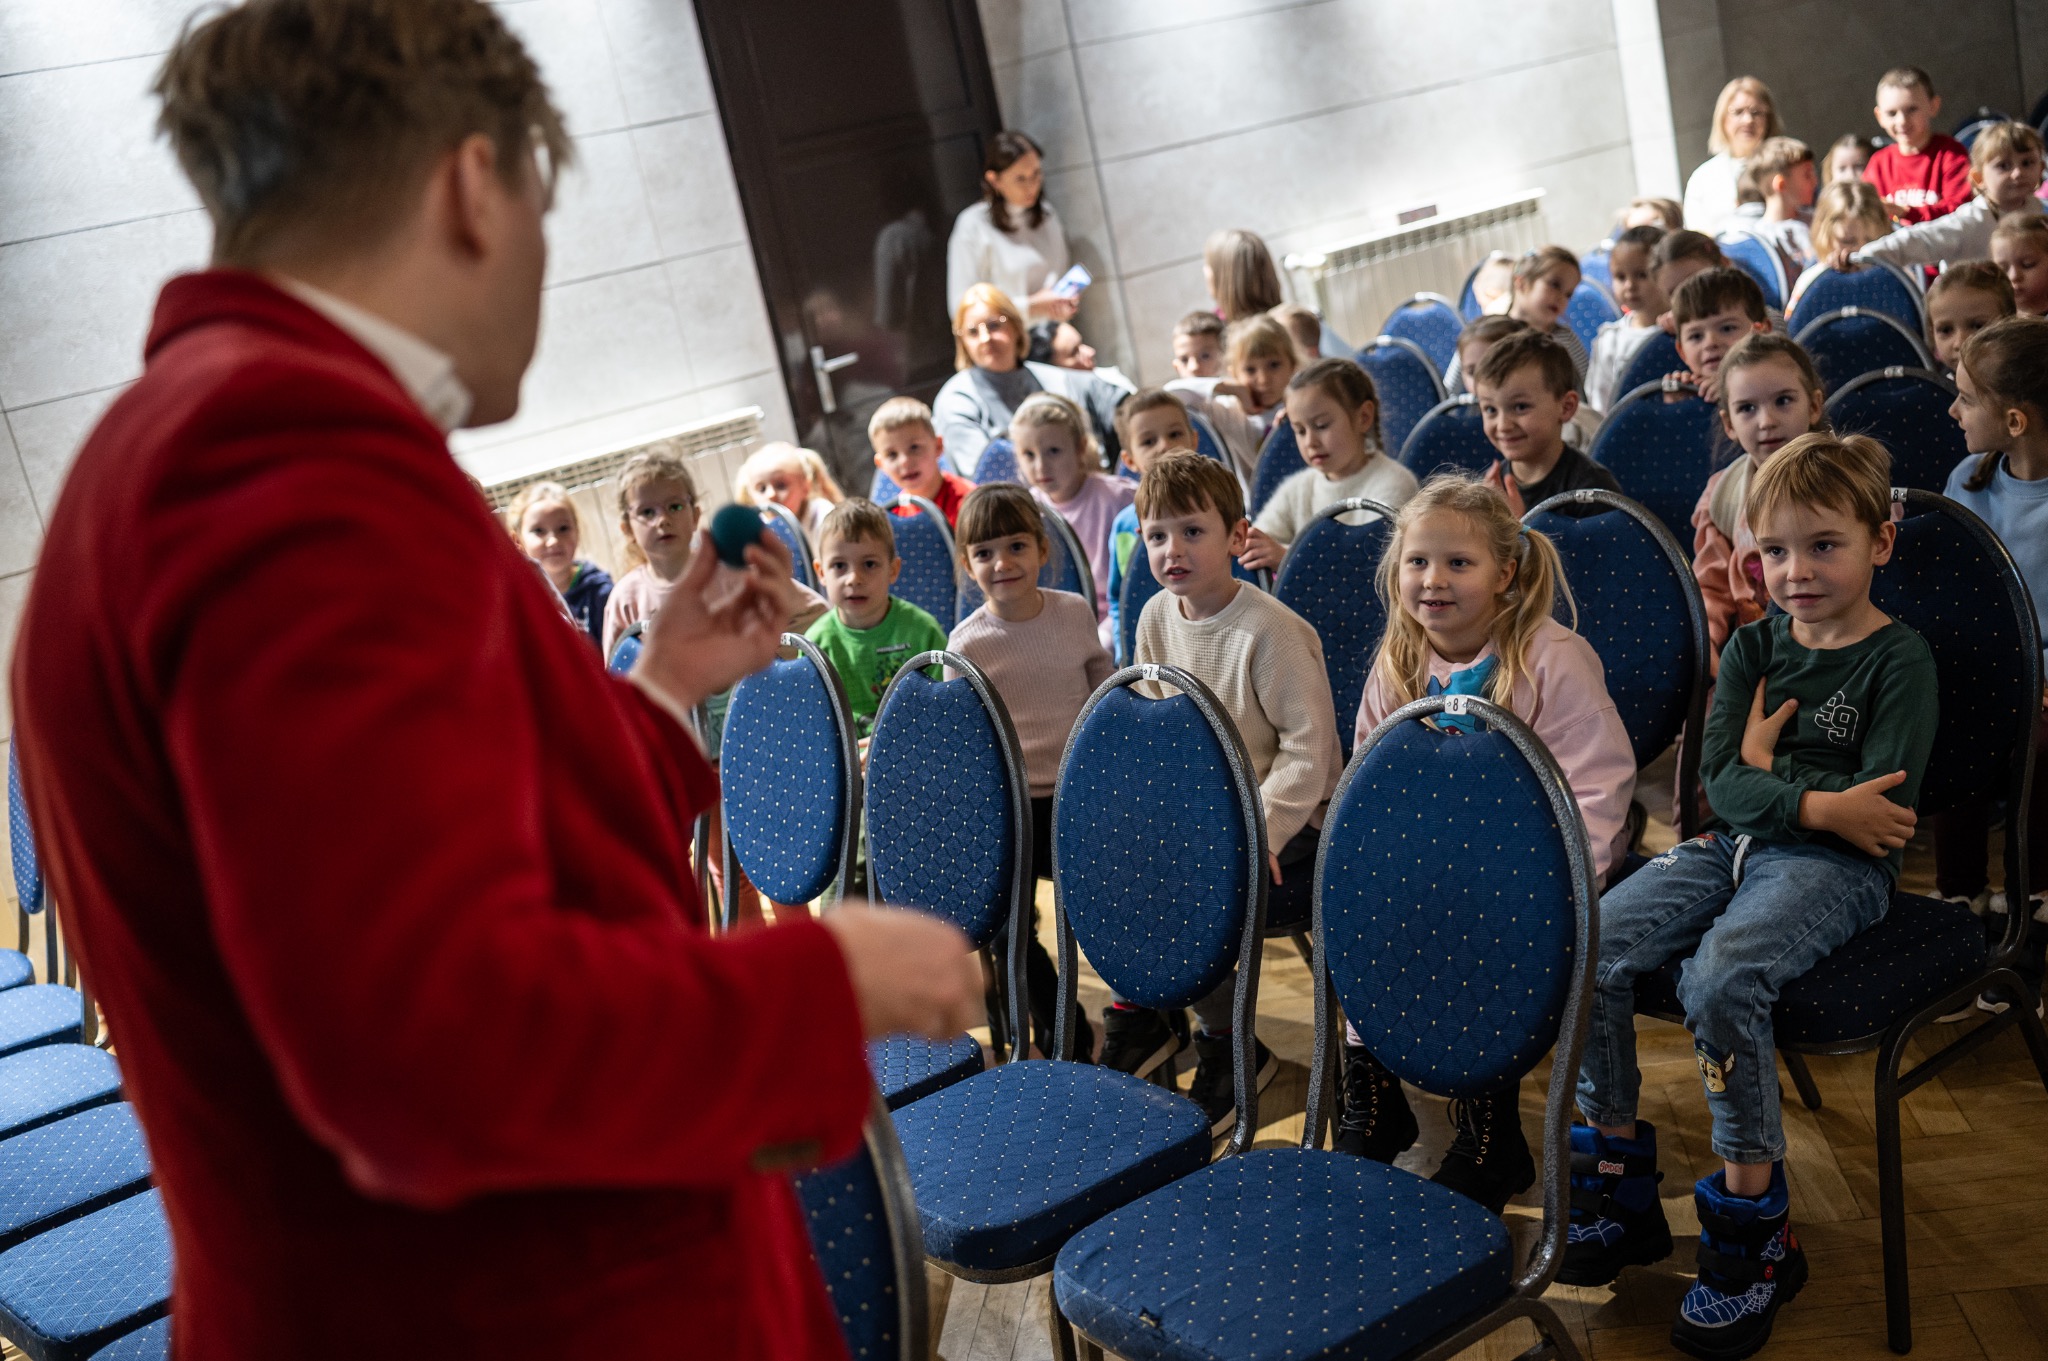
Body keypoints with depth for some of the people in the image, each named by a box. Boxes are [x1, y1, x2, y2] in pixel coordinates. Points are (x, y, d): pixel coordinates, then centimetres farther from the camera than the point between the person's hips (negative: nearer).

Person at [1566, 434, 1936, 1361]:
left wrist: (1766, 767, -7)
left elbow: (1877, 807, -15)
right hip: (1735, 845, 6)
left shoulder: (1898, 660, -5)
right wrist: (1818, 802, -15)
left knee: (1720, 979, -33)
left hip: (1835, 869, -6)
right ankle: (1617, 1185, 1)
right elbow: (1721, 780, 0)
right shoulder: (1753, 648, 11)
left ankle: (1756, 1232, -15)